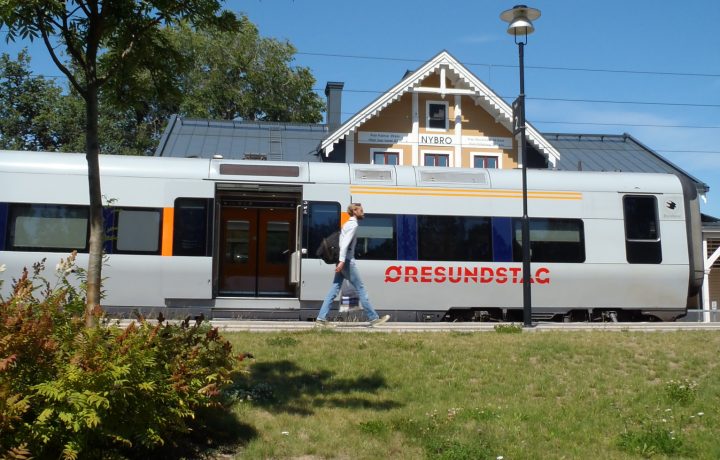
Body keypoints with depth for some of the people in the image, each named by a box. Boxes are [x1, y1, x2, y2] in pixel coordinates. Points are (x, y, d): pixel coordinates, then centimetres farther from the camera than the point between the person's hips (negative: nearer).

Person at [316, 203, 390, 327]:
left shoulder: (348, 224, 20)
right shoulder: (353, 225, -10)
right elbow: (345, 244, -20)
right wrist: (342, 261, -26)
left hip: (343, 261, 9)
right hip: (347, 261, -9)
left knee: (334, 290, 5)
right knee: (360, 288, -2)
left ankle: (321, 318, 2)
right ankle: (373, 318, 4)